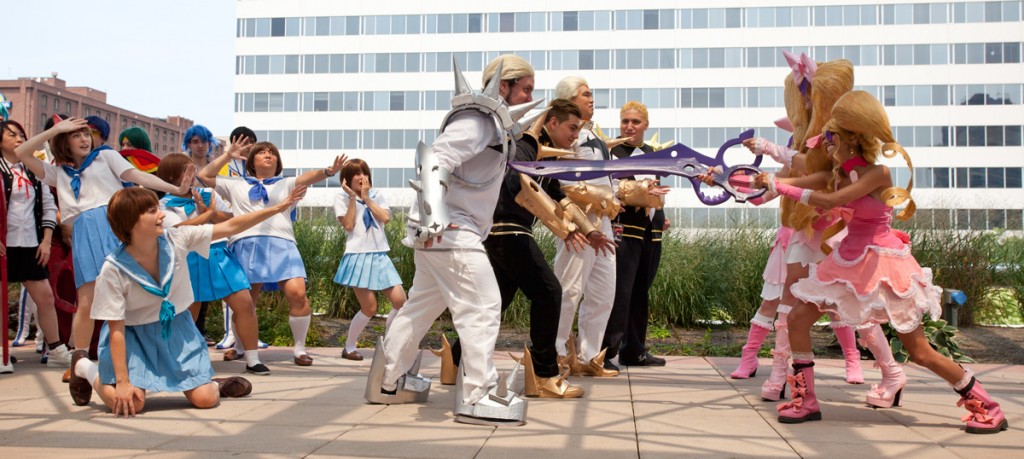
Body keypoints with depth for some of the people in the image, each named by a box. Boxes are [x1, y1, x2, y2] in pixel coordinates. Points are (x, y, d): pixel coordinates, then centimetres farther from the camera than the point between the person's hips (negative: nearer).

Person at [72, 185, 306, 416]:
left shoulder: (176, 240, -15)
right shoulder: (113, 269, -23)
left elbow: (231, 226, -12)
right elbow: (116, 329, -20)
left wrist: (278, 208, -16)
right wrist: (122, 382, -20)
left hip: (176, 328, 3)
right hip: (134, 336, -3)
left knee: (206, 399, -9)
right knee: (129, 404, -17)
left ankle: (213, 384, 29)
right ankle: (86, 369, 12)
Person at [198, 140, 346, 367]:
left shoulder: (285, 184, 21)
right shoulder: (236, 185, 24)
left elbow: (306, 177, 0)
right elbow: (204, 176, 21)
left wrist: (328, 171, -21)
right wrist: (228, 155, 18)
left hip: (281, 244, -1)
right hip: (246, 244, 1)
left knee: (298, 294, -18)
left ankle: (299, 348, -5)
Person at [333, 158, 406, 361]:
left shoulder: (376, 195, 13)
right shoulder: (342, 198, 3)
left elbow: (385, 218, -3)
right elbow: (348, 225, -10)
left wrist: (366, 198, -4)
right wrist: (353, 197, -9)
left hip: (380, 256, 5)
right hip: (358, 256, -5)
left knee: (400, 301, -4)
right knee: (370, 308, -9)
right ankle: (349, 348, 11)